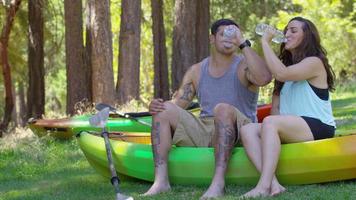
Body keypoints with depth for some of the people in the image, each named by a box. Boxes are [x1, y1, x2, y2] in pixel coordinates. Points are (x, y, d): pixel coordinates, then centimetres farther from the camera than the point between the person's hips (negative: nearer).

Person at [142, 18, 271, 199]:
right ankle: (161, 181, -27)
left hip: (237, 133, -5)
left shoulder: (243, 66, 1)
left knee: (223, 108, -35)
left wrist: (243, 43, -20)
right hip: (203, 133, 5)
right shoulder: (196, 71, 16)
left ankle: (218, 182, -44)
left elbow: (264, 78, -23)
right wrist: (157, 106, -10)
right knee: (164, 109, -13)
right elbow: (177, 104, 13)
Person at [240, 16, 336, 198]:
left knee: (270, 123, -32)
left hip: (319, 128, -8)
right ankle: (273, 183, -38)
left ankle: (264, 186, -43)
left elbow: (281, 74, -22)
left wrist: (265, 42, -13)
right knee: (247, 130, -18)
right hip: (290, 127, 8)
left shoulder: (314, 62, -3)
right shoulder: (286, 63, 23)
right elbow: (275, 106, 16)